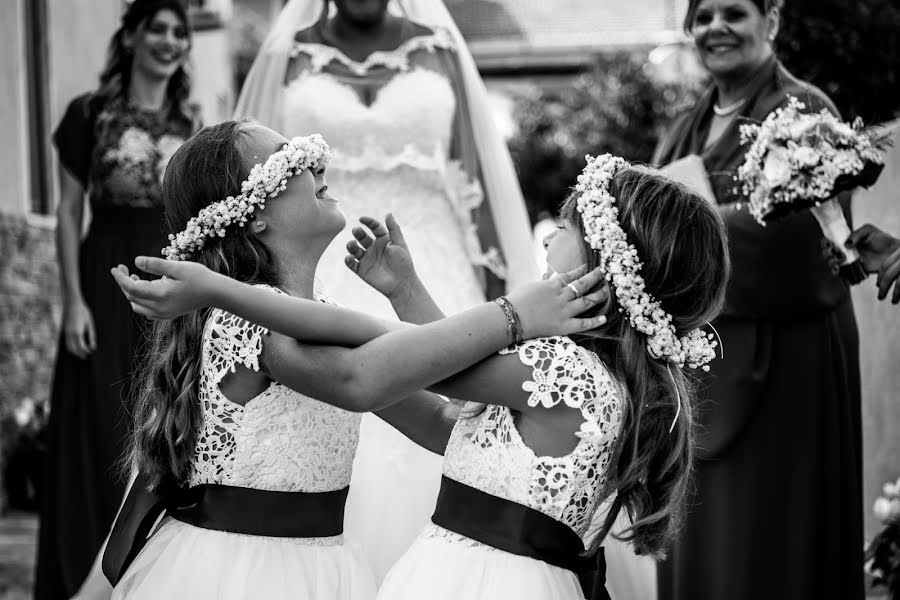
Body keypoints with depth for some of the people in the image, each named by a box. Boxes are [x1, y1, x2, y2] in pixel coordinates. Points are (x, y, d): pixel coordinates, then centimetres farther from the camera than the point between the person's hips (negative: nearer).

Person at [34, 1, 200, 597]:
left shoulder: (190, 124, 10)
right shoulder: (90, 115, 0)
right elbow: (69, 213, -2)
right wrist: (74, 299, -11)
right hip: (109, 285, -3)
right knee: (104, 439, 0)